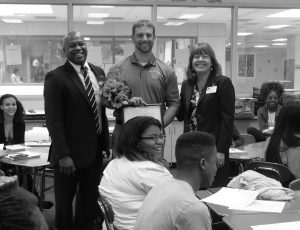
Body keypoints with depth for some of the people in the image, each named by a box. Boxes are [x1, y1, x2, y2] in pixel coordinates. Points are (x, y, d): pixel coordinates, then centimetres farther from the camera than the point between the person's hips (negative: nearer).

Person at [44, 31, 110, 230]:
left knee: (90, 201, 15)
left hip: (95, 151, 6)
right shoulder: (56, 77, -11)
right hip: (70, 154, -5)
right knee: (64, 202, 11)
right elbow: (53, 119, -15)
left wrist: (106, 143, 9)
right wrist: (63, 155, -20)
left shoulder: (98, 72, 9)